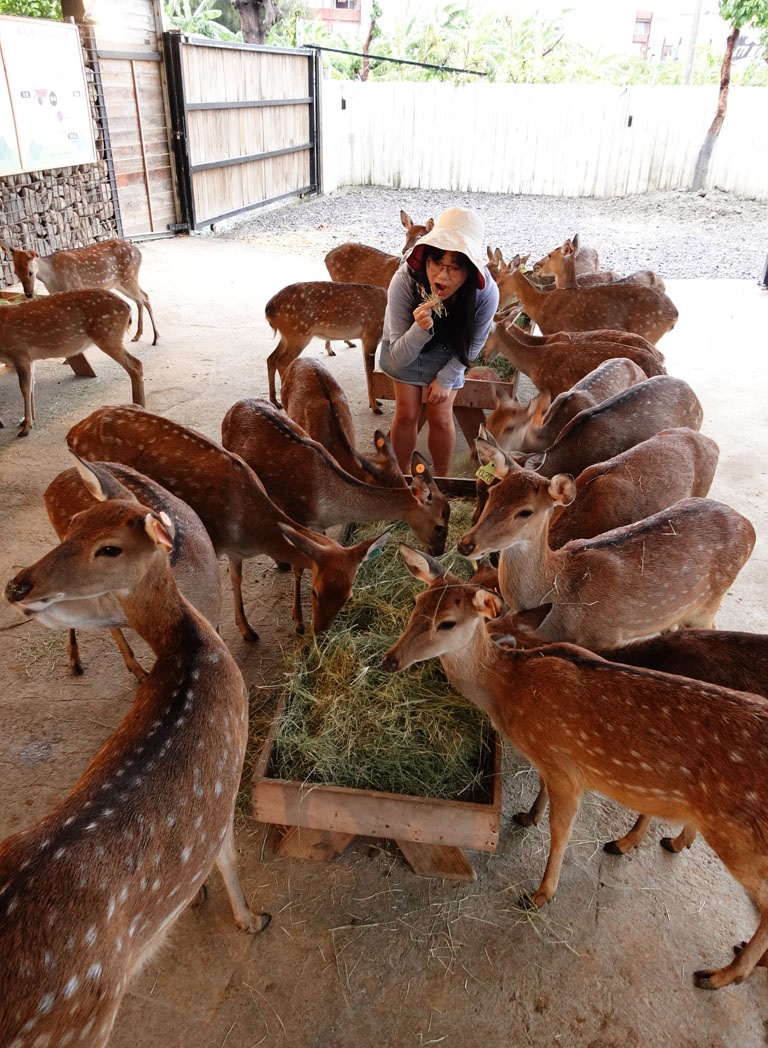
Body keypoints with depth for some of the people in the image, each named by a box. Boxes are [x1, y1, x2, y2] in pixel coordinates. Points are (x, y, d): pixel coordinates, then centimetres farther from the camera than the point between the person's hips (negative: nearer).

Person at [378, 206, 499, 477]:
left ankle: (441, 479, 25)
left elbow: (472, 346, -14)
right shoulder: (404, 281, -39)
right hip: (405, 348, 0)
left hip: (447, 353, 1)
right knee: (407, 413, 0)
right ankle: (404, 474, 26)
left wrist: (445, 378, -10)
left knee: (440, 417, -2)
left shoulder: (486, 293, -35)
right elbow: (399, 356, -32)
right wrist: (420, 329, -50)